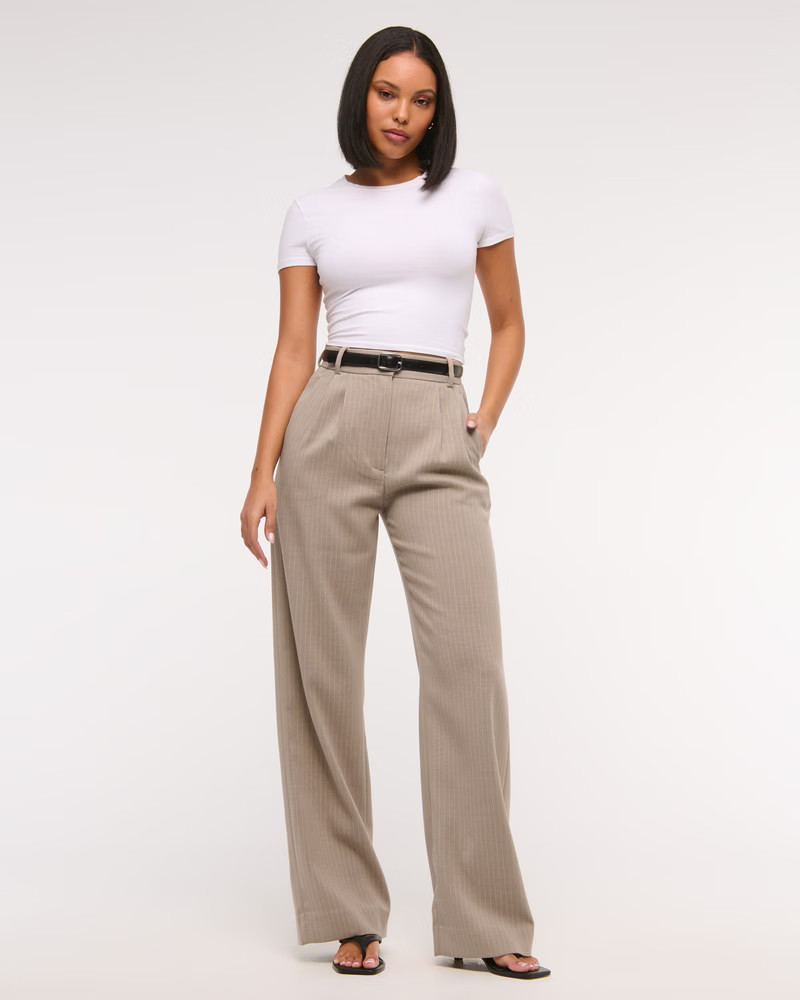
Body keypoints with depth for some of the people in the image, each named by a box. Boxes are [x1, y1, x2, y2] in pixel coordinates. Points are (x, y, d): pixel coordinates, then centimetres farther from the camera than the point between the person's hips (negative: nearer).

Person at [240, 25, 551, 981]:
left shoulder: (473, 195, 12)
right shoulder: (313, 212, 11)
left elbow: (509, 324, 19)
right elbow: (293, 350, 5)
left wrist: (486, 422, 5)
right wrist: (262, 471, -5)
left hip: (437, 439, 0)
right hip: (330, 429, 0)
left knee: (468, 661, -11)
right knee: (323, 669, -2)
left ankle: (484, 919, -3)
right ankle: (350, 912, 8)